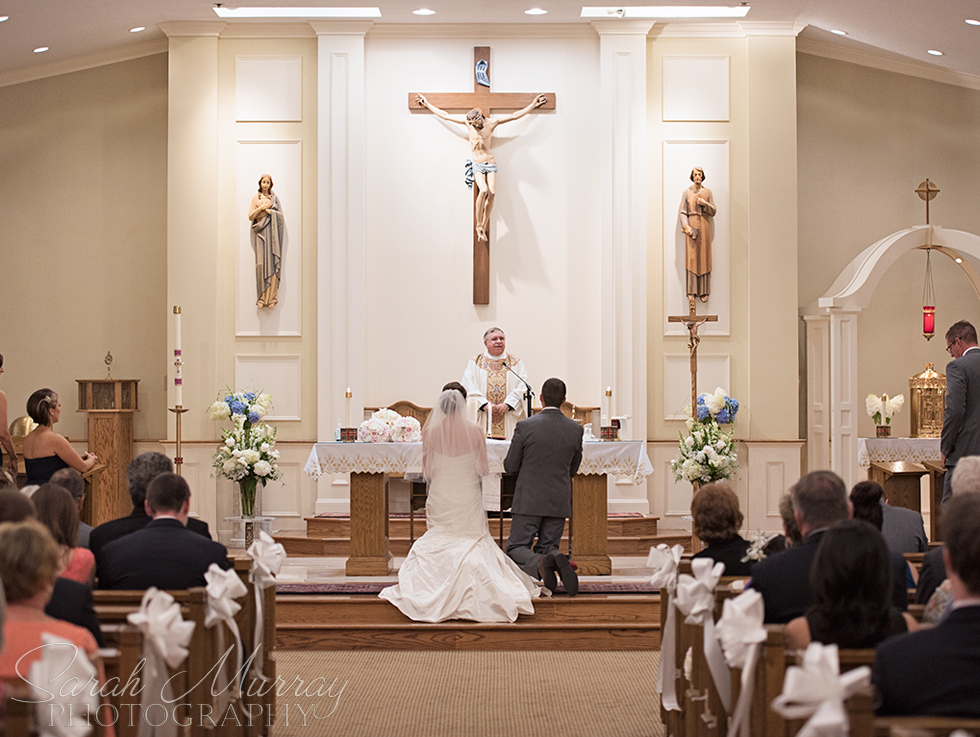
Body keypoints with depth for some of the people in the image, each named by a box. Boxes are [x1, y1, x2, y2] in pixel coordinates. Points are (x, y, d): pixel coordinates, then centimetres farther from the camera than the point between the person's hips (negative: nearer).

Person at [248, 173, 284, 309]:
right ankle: (262, 297, -8)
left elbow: (280, 215, 6)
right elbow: (250, 216, 6)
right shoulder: (256, 199, 12)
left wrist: (269, 210, -6)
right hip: (260, 231, 0)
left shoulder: (274, 198, 13)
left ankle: (272, 297, -8)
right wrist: (261, 208, -6)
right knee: (261, 263, -9)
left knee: (273, 263, -8)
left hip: (273, 231, 0)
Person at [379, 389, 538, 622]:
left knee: (438, 545, 11)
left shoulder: (431, 432, -7)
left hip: (440, 498, 1)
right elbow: (483, 468, -1)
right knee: (473, 543, 9)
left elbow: (427, 471, 1)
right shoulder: (475, 431, -9)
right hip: (468, 497, -1)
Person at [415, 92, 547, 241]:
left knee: (492, 192, -20)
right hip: (476, 164, -1)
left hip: (489, 163, 1)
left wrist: (533, 105, 6)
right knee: (483, 190, -26)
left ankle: (484, 225, -8)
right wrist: (427, 105, 10)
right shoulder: (467, 121, -2)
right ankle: (478, 225, -16)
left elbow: (515, 116, 5)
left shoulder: (492, 122, -1)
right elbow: (445, 115, 7)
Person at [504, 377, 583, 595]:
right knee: (547, 547, 15)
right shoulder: (575, 430, -2)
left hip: (529, 500, -3)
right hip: (559, 502, 3)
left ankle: (541, 563, -28)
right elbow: (573, 469, 10)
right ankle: (562, 564, -21)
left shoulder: (525, 427, -12)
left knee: (516, 549, 5)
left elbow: (510, 467, -3)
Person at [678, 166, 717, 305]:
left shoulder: (707, 192, 9)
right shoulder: (687, 192, 5)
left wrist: (705, 204, -9)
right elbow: (682, 212, 1)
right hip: (691, 226, -1)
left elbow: (713, 211, 8)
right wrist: (686, 226, -13)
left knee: (704, 259, -1)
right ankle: (692, 292, -6)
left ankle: (704, 291, 2)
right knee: (691, 259, -6)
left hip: (704, 227, 1)